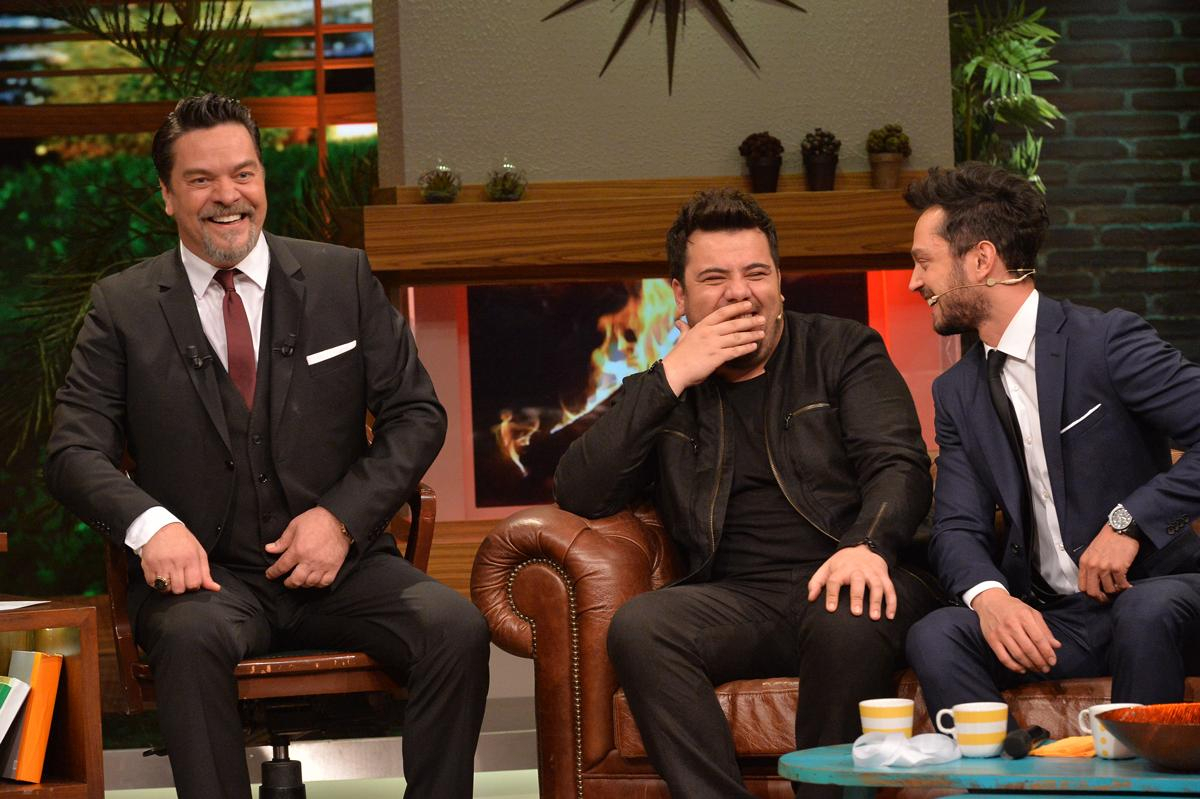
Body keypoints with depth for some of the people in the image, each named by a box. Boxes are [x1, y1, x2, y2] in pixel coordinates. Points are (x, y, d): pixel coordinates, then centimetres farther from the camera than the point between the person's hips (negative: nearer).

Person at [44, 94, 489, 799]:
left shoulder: (343, 278, 9)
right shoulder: (124, 306, 6)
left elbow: (417, 415, 8)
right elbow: (76, 450, 0)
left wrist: (343, 516, -8)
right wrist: (149, 523, -21)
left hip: (339, 560, 2)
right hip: (204, 573, -1)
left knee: (457, 627, -27)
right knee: (190, 635, -37)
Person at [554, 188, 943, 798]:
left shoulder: (843, 351, 15)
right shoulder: (662, 395, 20)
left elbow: (900, 466, 1)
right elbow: (579, 495, 5)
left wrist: (867, 545, -22)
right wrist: (669, 380, -2)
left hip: (844, 585, -2)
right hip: (739, 604, 2)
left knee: (849, 619, -38)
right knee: (637, 627, -29)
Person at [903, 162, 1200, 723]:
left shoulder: (1108, 341, -6)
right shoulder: (956, 393, 13)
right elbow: (958, 527, 5)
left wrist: (1131, 520, -21)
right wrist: (990, 596, -18)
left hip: (1149, 588, -4)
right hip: (1043, 618, 4)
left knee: (1149, 612, -38)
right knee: (934, 638, -25)